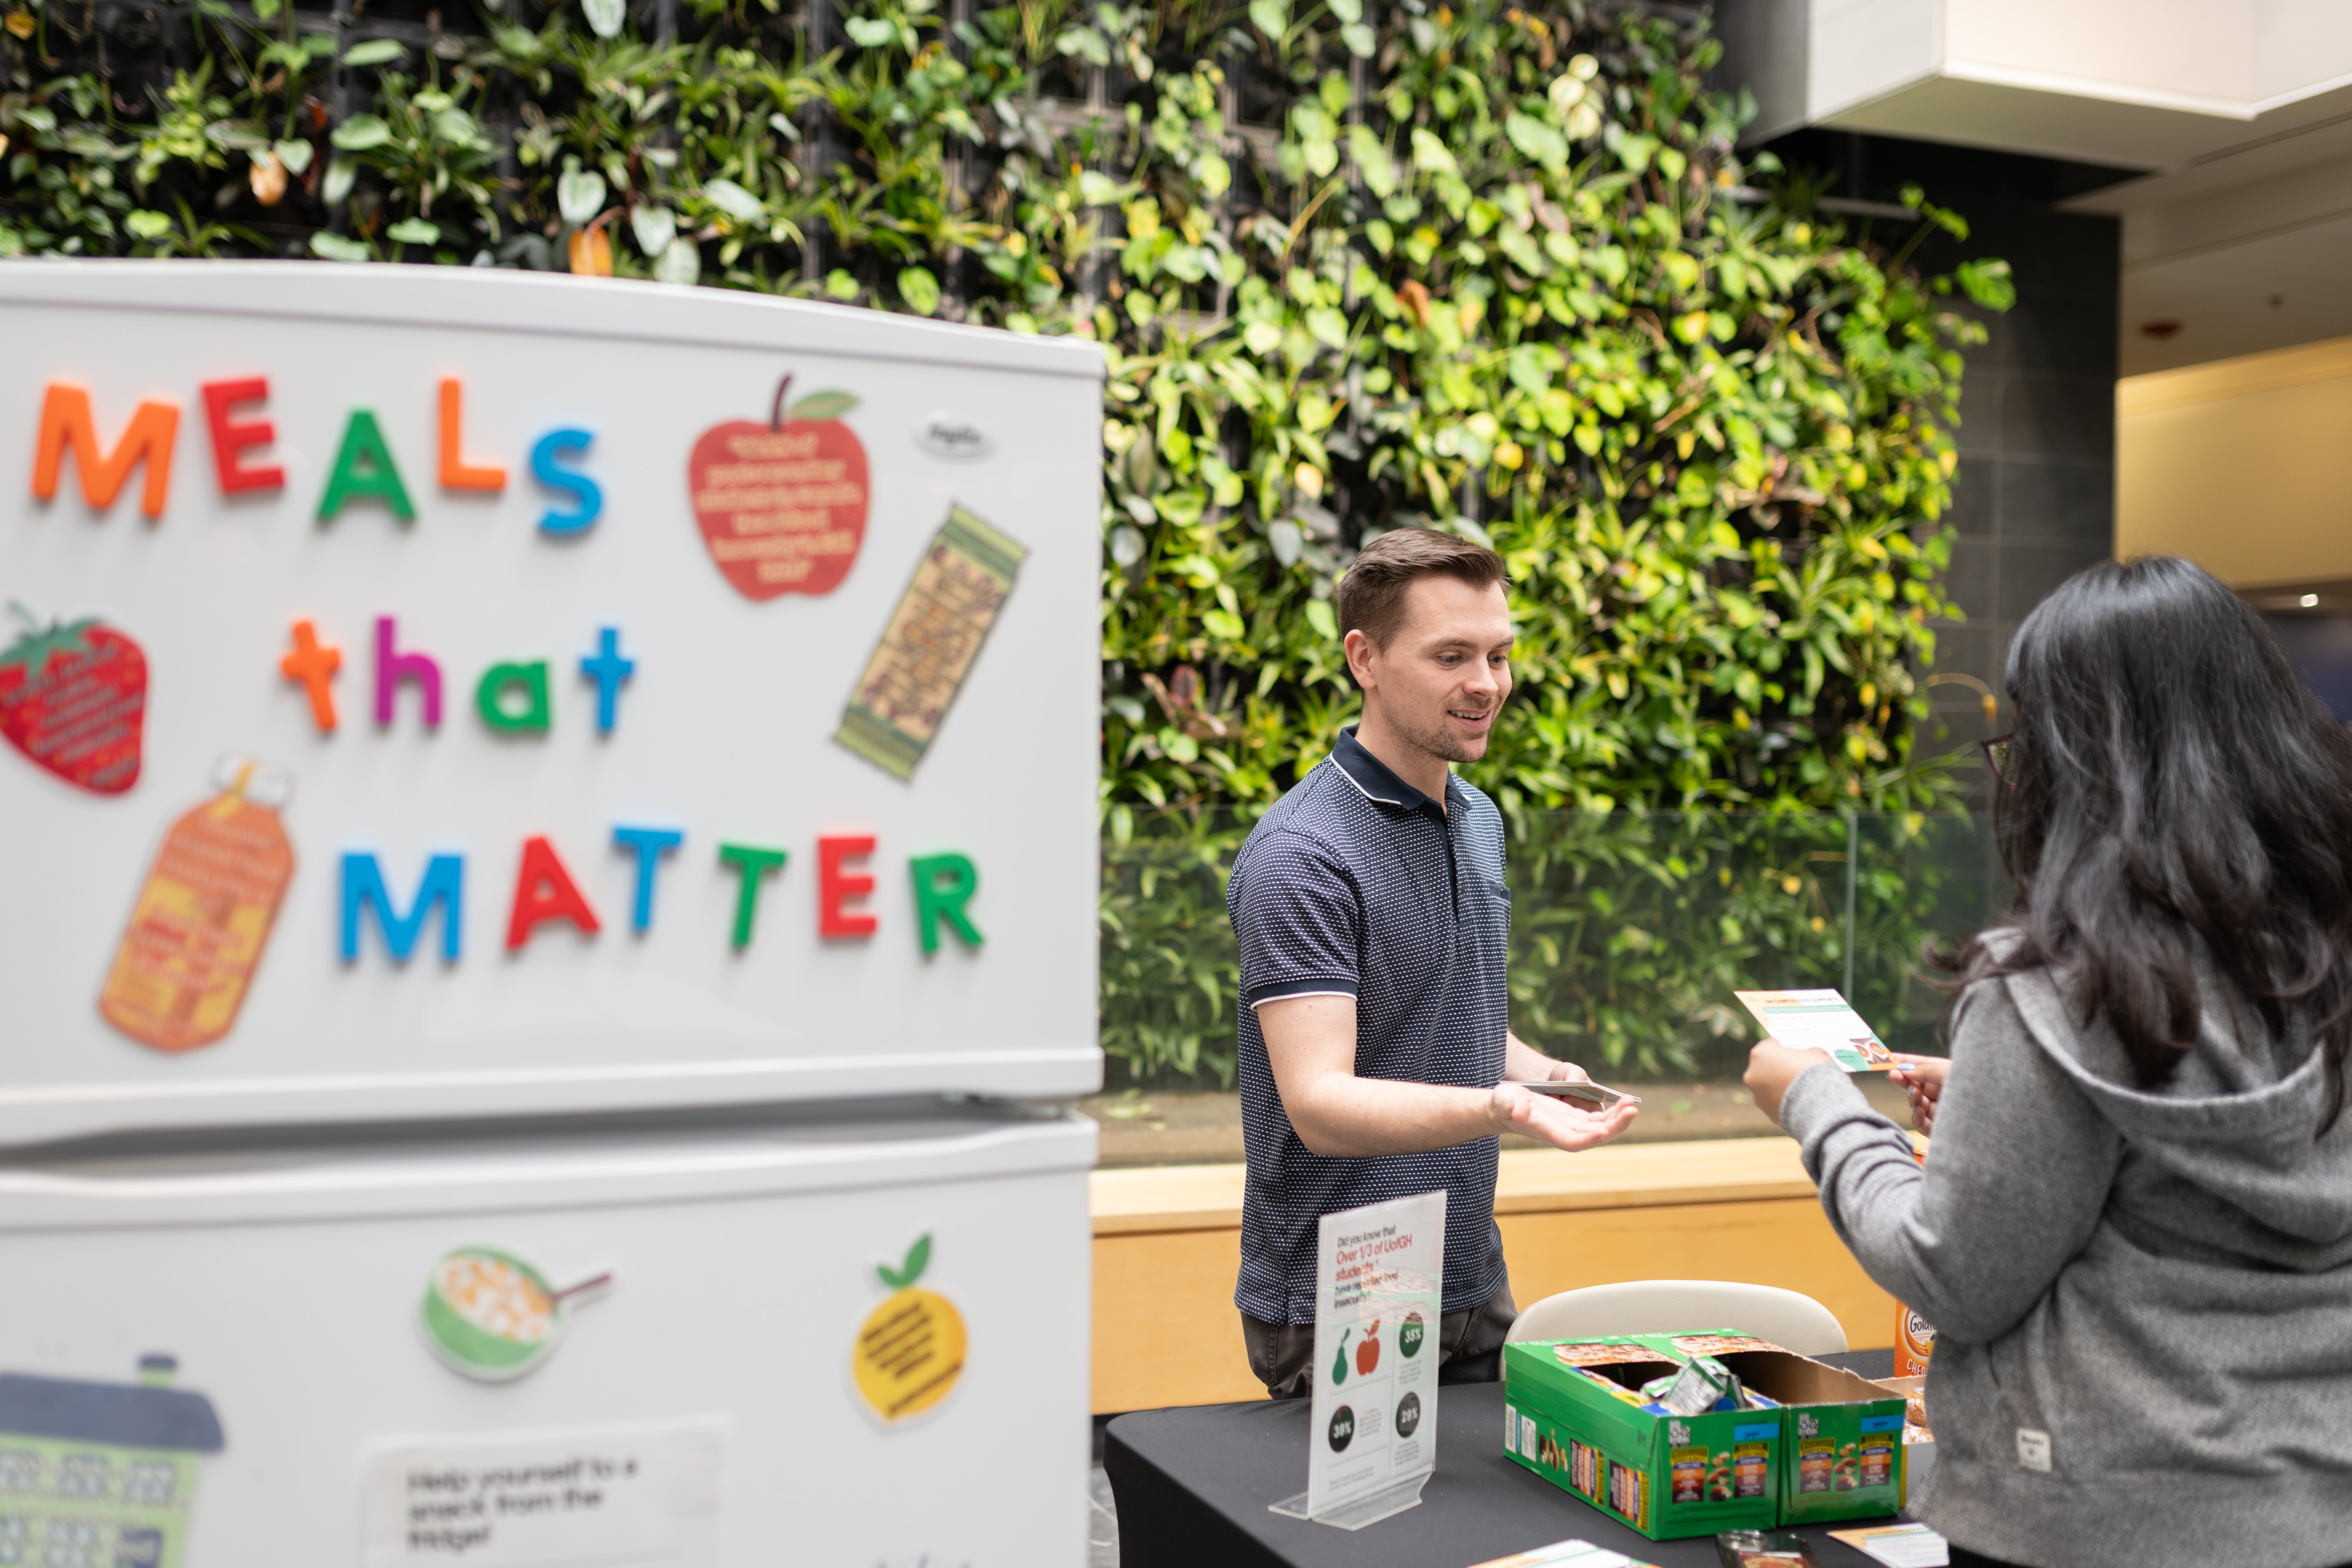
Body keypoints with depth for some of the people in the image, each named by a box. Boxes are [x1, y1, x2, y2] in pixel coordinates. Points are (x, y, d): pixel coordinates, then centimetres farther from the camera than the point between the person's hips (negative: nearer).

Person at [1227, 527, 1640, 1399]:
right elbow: (1319, 1104, -26)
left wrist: (1541, 1071, 0)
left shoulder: (1480, 821, 9)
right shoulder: (1301, 858, -20)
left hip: (1473, 1291, 8)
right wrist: (1502, 1108, -40)